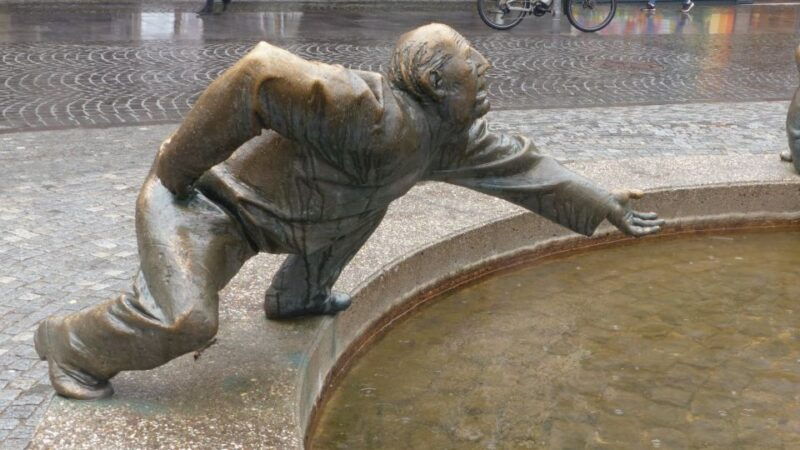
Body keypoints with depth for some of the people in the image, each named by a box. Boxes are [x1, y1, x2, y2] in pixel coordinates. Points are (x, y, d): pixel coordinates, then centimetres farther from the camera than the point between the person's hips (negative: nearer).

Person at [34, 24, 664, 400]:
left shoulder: (450, 135, -1)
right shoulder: (376, 116, -32)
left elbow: (518, 165, 9)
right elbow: (260, 77, -38)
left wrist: (605, 206, 13)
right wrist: (175, 171, -29)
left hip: (257, 199, 9)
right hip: (202, 199, -8)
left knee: (366, 202, 14)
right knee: (185, 321, -22)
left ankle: (297, 296, 29)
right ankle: (72, 344, 6)